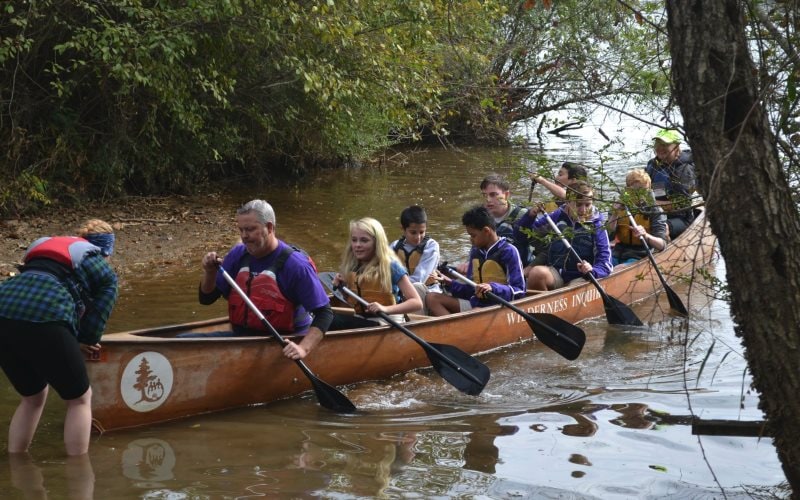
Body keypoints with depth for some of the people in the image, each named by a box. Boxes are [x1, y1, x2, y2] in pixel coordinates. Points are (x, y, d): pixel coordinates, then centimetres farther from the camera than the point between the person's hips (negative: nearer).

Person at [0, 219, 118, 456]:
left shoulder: (44, 244, 34)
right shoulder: (105, 273, 18)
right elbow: (96, 320, 11)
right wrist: (84, 342, 31)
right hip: (44, 322, -6)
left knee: (33, 398, 26)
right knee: (80, 398, 15)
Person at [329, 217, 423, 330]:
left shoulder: (390, 266, -9)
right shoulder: (351, 267, 8)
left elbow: (417, 303, -14)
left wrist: (386, 309, -28)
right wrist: (341, 286, 4)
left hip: (385, 324, -6)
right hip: (360, 320, 6)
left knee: (332, 321, -30)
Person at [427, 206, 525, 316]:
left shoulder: (508, 251, -7)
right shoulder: (475, 251, 14)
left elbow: (519, 290, -12)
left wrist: (493, 288, -26)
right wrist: (450, 283, 2)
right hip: (475, 302, 8)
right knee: (433, 299, -9)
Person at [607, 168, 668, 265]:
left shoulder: (655, 211, -2)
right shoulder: (620, 206, 8)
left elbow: (662, 245, -11)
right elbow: (608, 236, 0)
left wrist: (646, 236, -31)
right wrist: (614, 214, -13)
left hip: (640, 257, -3)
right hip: (618, 253, 3)